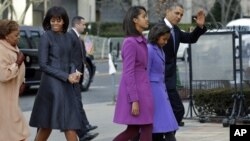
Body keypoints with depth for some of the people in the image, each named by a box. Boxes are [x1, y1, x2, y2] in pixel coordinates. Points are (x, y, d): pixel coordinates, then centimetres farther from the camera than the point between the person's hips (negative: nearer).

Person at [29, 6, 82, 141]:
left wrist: (75, 72, -3)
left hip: (67, 85, 6)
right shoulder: (46, 37, -7)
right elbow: (43, 64, -11)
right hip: (52, 84, -6)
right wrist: (66, 76, -15)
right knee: (46, 124, 1)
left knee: (70, 124, 1)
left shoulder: (69, 38, 11)